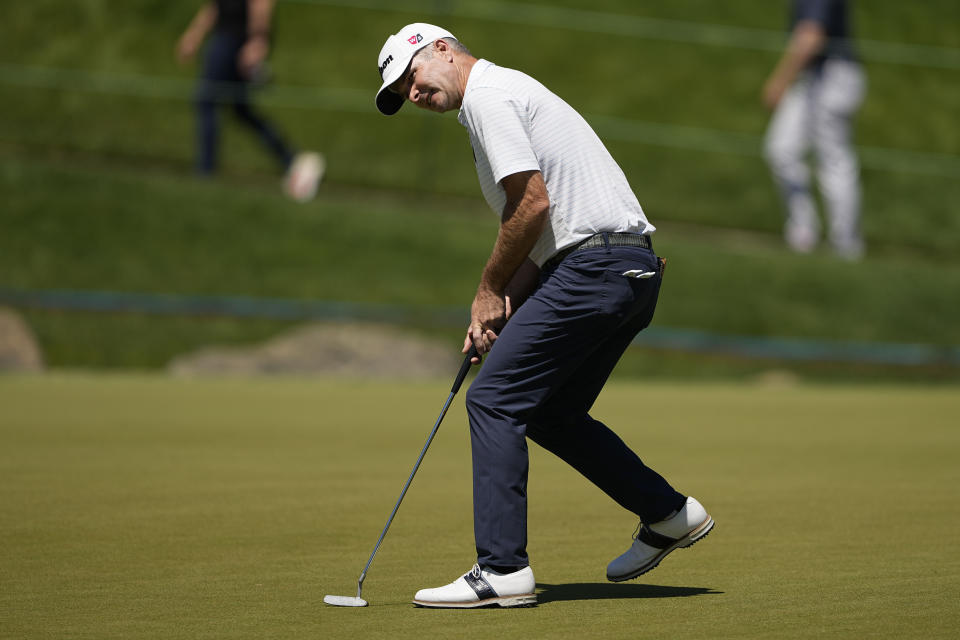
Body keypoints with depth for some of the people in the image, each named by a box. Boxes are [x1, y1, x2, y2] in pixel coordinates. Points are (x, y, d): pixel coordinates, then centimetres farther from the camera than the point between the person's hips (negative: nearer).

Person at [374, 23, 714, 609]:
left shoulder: (488, 93, -6)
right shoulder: (507, 94, 25)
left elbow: (532, 203, -15)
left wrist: (490, 291, -3)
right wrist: (505, 302, 9)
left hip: (596, 268, -10)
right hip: (634, 269, 10)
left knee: (494, 401, -8)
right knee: (550, 413, 20)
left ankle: (502, 569, -10)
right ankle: (670, 514, 26)